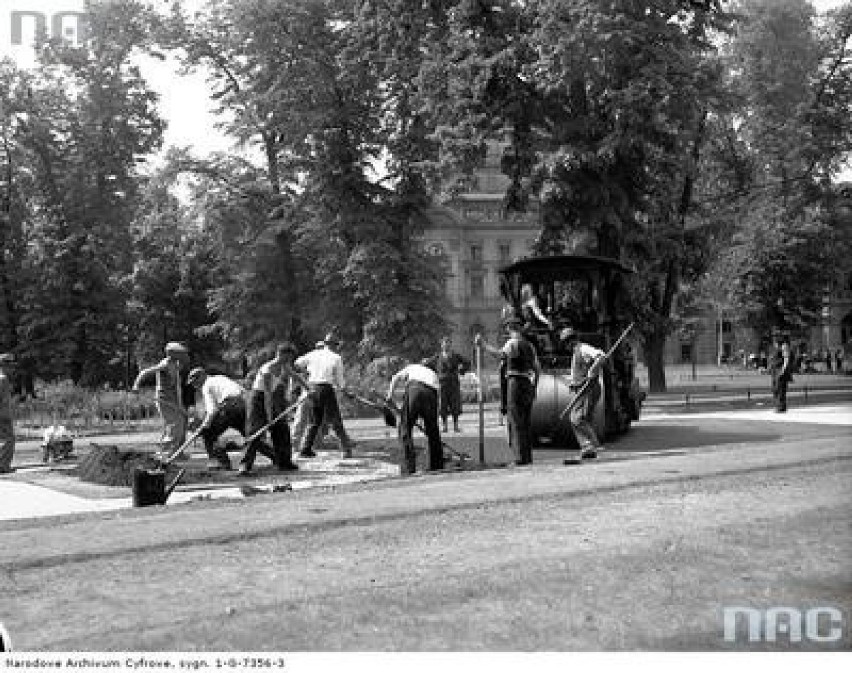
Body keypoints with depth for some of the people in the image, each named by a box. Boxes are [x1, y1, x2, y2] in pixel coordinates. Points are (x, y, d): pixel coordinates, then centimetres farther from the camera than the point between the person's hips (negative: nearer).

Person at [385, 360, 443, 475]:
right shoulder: (434, 375, 40)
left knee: (405, 431, 1)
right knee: (433, 433, 18)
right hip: (431, 394, 3)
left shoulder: (412, 367, 34)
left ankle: (408, 469, -9)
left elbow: (396, 378, 13)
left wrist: (390, 395, 7)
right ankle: (437, 467, 25)